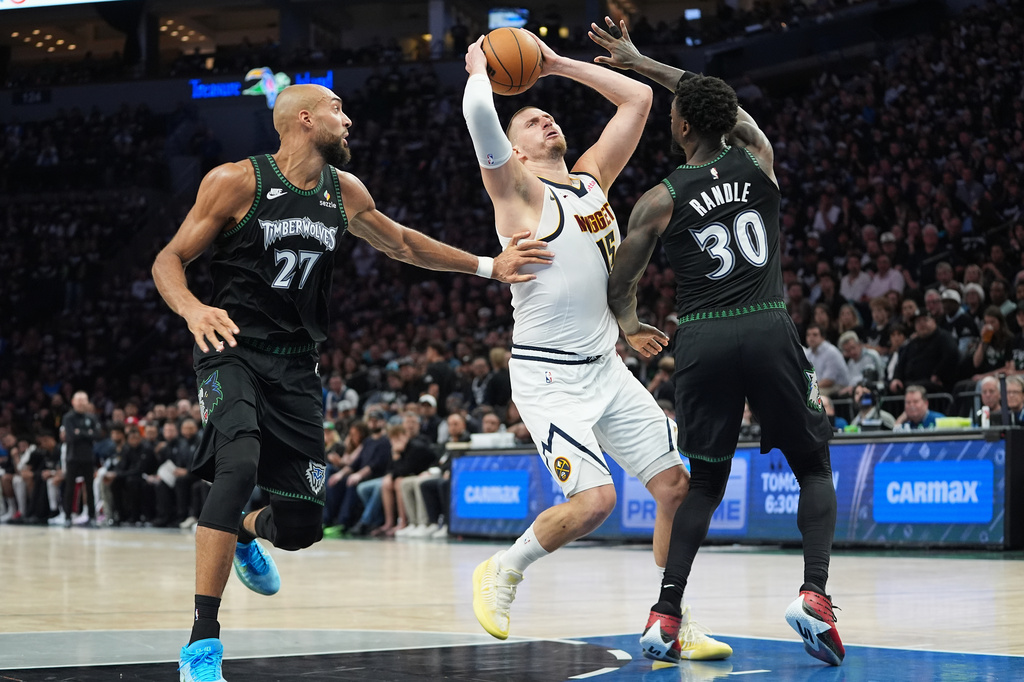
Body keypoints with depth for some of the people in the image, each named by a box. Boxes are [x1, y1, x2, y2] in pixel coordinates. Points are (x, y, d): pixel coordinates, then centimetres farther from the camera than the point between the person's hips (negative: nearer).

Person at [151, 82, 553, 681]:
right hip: (234, 352, -5)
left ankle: (246, 534, 43)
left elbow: (402, 243, 24)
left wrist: (489, 267, 17)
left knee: (300, 526, 2)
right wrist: (192, 309, -28)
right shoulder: (236, 182, -8)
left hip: (297, 367, 6)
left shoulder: (344, 193, 8)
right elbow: (170, 259, -6)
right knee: (240, 466, -33)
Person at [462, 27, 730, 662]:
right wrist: (480, 69, -4)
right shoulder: (519, 190, -7)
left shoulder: (592, 177, 12)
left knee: (677, 487, 0)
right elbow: (479, 115, -24)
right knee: (595, 498, -20)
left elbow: (639, 98, 14)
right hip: (548, 376, -7)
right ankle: (503, 571, 5)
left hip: (607, 367, 7)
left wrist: (560, 65, 14)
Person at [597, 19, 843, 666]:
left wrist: (631, 326, 31)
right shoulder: (757, 158, 8)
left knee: (706, 484, 15)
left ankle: (667, 613, 5)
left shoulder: (660, 200, 2)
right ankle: (814, 594, -10)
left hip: (703, 341, 0)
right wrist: (641, 62, 33)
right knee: (815, 469, 12)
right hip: (769, 329, 0)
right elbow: (726, 104, 27)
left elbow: (620, 288, 8)